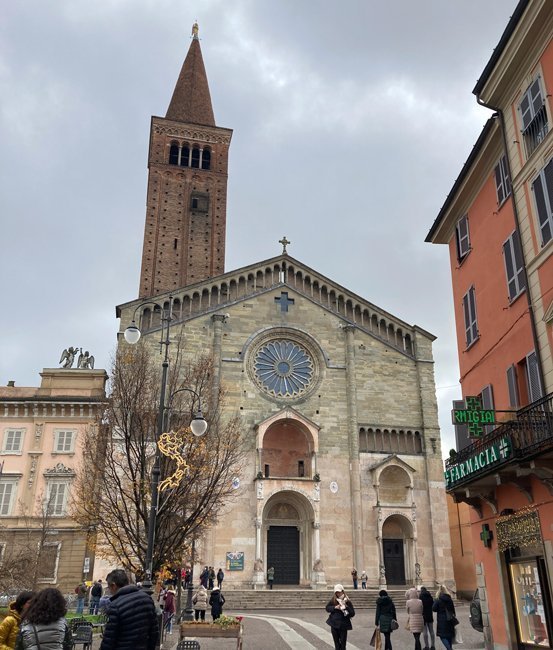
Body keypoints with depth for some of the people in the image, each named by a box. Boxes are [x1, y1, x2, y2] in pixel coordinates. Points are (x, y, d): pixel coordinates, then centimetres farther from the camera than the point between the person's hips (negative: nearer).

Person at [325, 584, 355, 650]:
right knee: (336, 642, 12)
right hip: (334, 624, 3)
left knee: (343, 642, 1)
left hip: (343, 625, -3)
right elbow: (327, 608, 1)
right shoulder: (333, 600, 0)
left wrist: (346, 607, -23)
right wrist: (335, 607, -14)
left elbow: (352, 613, -8)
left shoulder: (347, 601, -8)